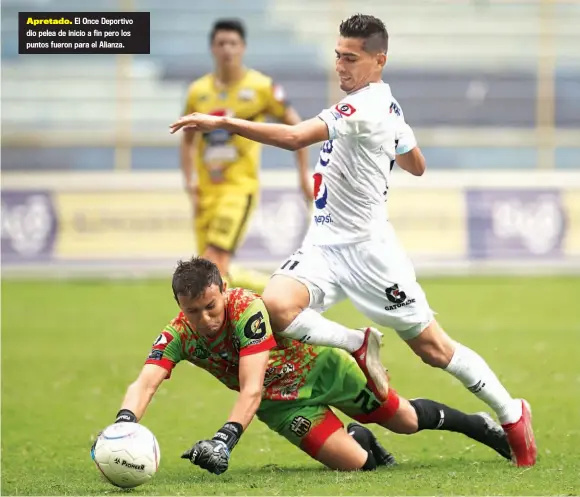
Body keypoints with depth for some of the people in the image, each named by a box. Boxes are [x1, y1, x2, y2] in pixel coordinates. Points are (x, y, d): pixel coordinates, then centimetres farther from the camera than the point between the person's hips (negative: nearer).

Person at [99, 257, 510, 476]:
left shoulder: (247, 308, -38)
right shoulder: (179, 336, -25)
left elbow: (251, 390, -44)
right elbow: (145, 383, -38)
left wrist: (224, 440, -57)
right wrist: (124, 424, -60)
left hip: (319, 365, -3)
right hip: (282, 402, 3)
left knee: (406, 420, 9)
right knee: (355, 462, -13)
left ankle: (478, 424, 39)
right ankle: (361, 441, 25)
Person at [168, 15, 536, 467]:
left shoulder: (365, 108, -20)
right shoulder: (386, 106, 11)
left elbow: (294, 137, -32)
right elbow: (416, 165, 26)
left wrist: (222, 123, -33)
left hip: (367, 249, -8)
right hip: (326, 244, 8)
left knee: (433, 348, 2)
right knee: (276, 306, -20)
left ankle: (511, 412, 21)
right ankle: (359, 346, 1)